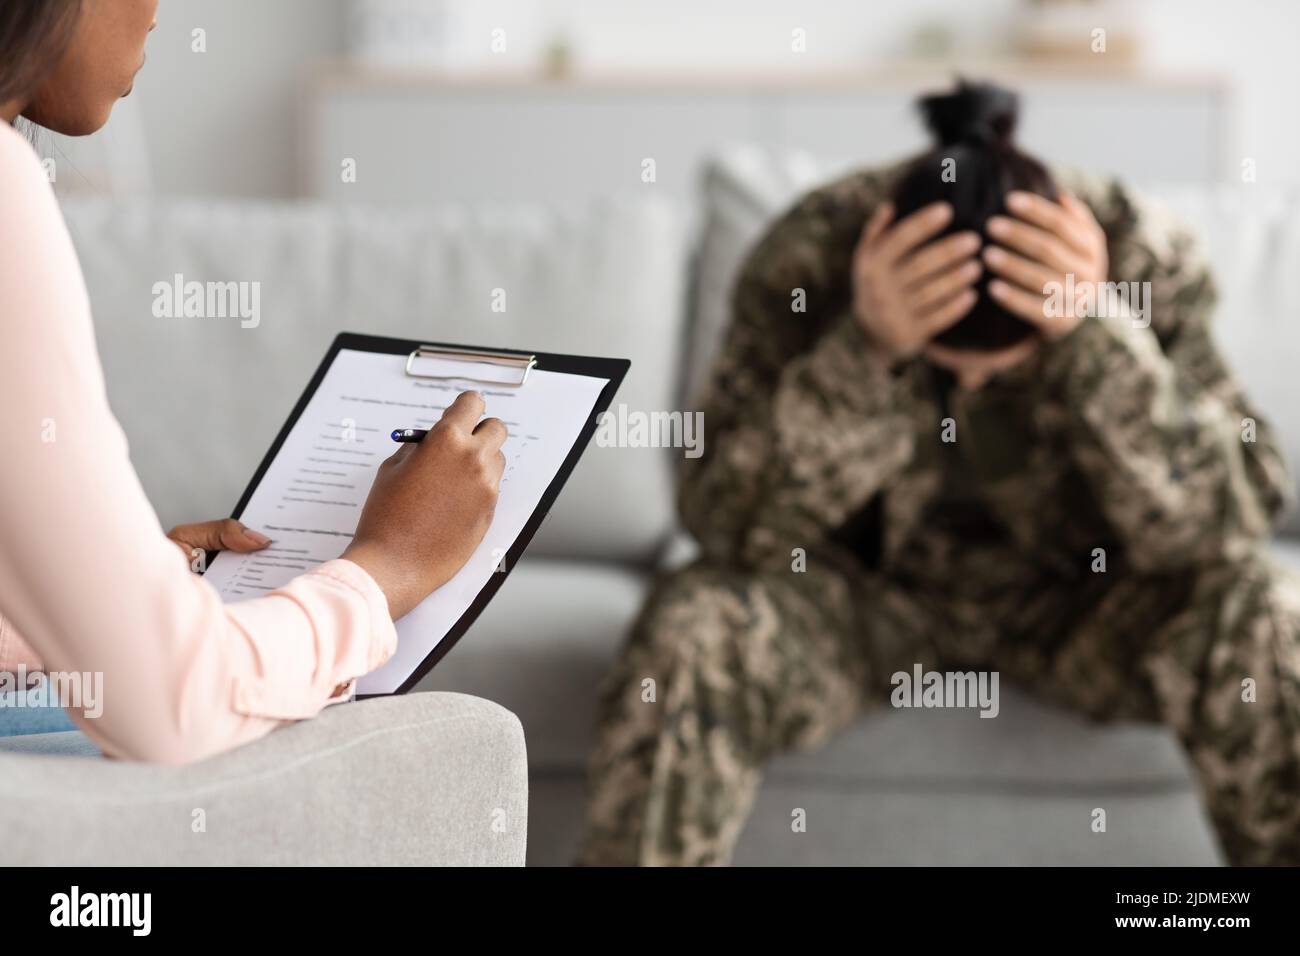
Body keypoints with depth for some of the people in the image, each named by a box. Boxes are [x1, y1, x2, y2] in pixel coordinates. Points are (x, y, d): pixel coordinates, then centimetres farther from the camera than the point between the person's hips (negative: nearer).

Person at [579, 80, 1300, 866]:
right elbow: (733, 530, -25)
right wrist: (864, 351, -38)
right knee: (688, 641, -30)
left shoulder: (1143, 255, -21)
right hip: (864, 588, 0)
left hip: (1078, 593, 1)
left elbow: (1222, 527, -26)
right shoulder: (813, 252, -22)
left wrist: (1097, 332, -39)